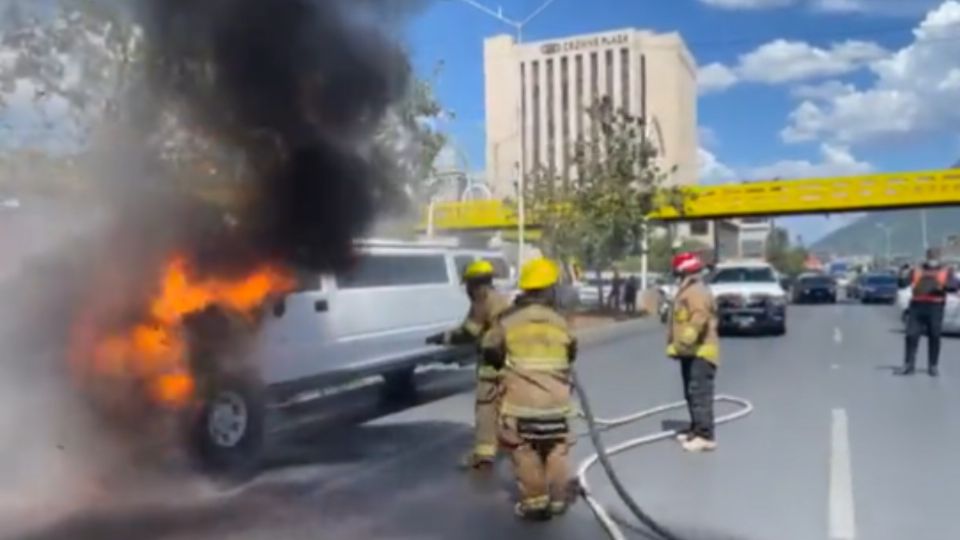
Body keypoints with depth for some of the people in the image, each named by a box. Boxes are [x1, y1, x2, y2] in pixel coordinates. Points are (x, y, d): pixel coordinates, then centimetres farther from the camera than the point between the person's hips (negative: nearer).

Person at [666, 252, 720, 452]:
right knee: (692, 394, 17)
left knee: (700, 394, -12)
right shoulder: (686, 292, 19)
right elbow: (678, 322, 22)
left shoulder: (697, 292, -16)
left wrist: (681, 345, -28)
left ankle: (706, 436, -12)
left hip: (700, 352, -11)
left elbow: (697, 321, -28)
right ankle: (696, 429, 26)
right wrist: (675, 345, 17)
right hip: (691, 352, 11)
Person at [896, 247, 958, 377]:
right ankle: (909, 365, 0)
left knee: (934, 337, 1)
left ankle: (933, 366, 10)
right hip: (917, 306, 1)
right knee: (911, 335, -4)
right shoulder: (917, 271, 13)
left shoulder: (946, 271, 12)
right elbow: (903, 283, 4)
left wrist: (942, 286, -21)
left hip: (935, 307, -1)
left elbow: (955, 286, -2)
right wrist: (902, 277, -18)